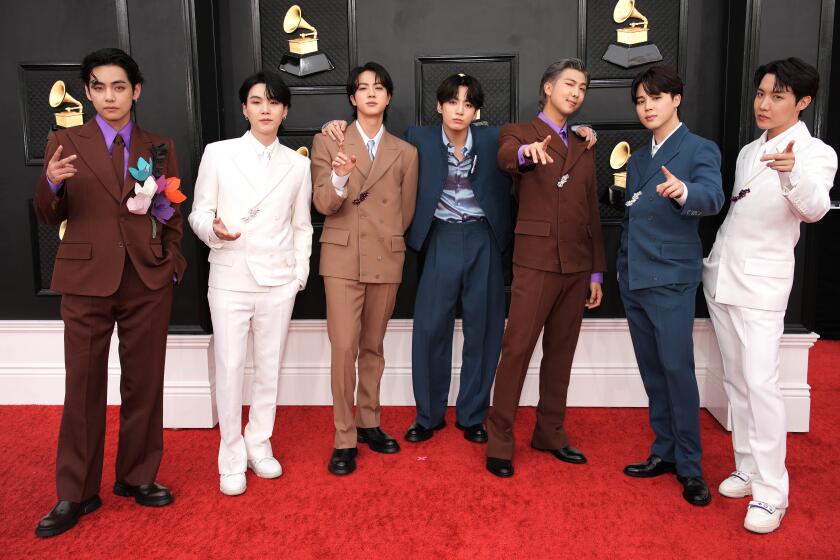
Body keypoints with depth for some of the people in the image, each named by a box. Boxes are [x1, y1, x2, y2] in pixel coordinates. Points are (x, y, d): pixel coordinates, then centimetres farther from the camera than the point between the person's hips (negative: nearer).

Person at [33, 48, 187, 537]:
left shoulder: (160, 148, 9)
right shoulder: (64, 143, 5)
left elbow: (175, 215, 12)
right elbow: (49, 217, 3)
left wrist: (172, 262, 1)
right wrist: (50, 183, -17)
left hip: (148, 281, 2)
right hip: (87, 279, -1)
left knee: (144, 383, 8)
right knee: (84, 387, 4)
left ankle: (137, 477, 24)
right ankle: (76, 494, 15)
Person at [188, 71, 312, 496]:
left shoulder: (297, 163, 7)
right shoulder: (218, 154, 2)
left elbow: (302, 226, 12)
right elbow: (198, 212, 3)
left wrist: (301, 273, 3)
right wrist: (213, 229, -19)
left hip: (278, 281, 2)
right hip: (229, 279, -1)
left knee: (269, 367, 9)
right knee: (229, 368, 0)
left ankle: (259, 446, 26)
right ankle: (231, 458, 16)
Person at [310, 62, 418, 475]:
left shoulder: (405, 152, 8)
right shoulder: (328, 143, 3)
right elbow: (323, 204, -5)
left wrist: (386, 239, 14)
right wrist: (340, 177, -22)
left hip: (386, 260, 2)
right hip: (343, 258, -2)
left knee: (373, 347, 11)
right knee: (344, 348, -7)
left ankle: (368, 423, 25)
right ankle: (344, 439, 2)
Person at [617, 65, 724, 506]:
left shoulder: (700, 150, -5)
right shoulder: (637, 159, 16)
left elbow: (712, 197, -23)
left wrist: (684, 192, -43)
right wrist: (622, 267, 13)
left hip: (671, 278, -6)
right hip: (633, 278, 6)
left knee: (678, 370, -6)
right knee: (651, 371, 10)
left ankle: (689, 465, 5)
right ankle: (664, 451, 21)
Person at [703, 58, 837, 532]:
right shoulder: (749, 151, 12)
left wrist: (793, 173, -46)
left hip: (762, 280, -7)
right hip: (722, 274, 7)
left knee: (761, 383, -13)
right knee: (736, 379, 11)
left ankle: (771, 492, -6)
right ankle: (749, 468, 21)